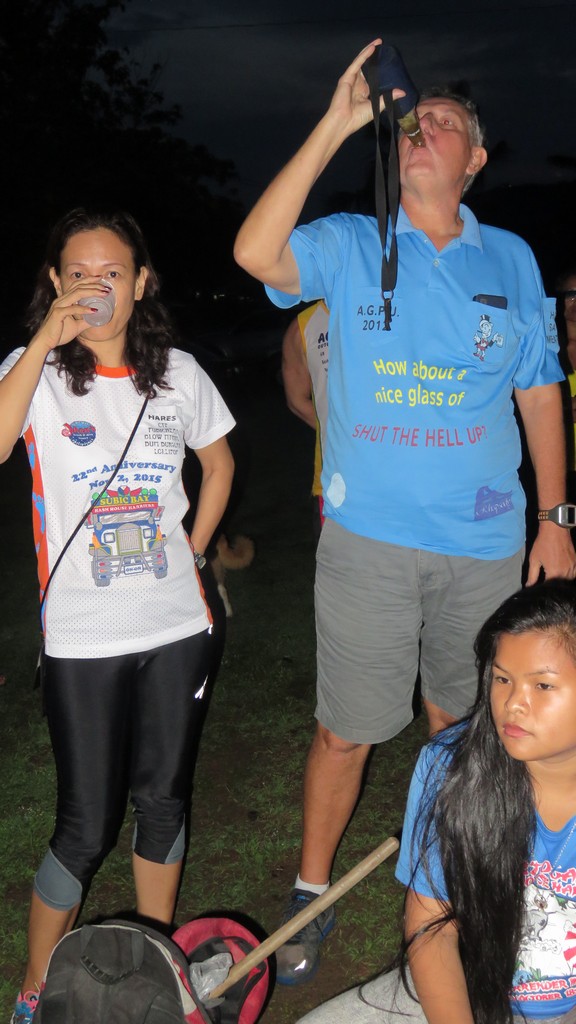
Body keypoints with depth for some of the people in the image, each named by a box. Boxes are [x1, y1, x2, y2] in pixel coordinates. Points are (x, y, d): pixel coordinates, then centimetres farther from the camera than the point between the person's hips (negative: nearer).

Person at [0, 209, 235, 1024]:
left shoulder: (178, 373, 3)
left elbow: (219, 464, 19)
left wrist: (191, 552, 9)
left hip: (177, 628, 3)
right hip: (84, 641, -3)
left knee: (162, 802, 16)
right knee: (86, 828, 2)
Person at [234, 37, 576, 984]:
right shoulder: (351, 247, 1)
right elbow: (256, 252, -19)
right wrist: (337, 124, -18)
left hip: (485, 542, 3)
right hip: (369, 537, -2)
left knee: (463, 725, 18)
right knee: (346, 727, 6)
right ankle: (312, 893, 28)